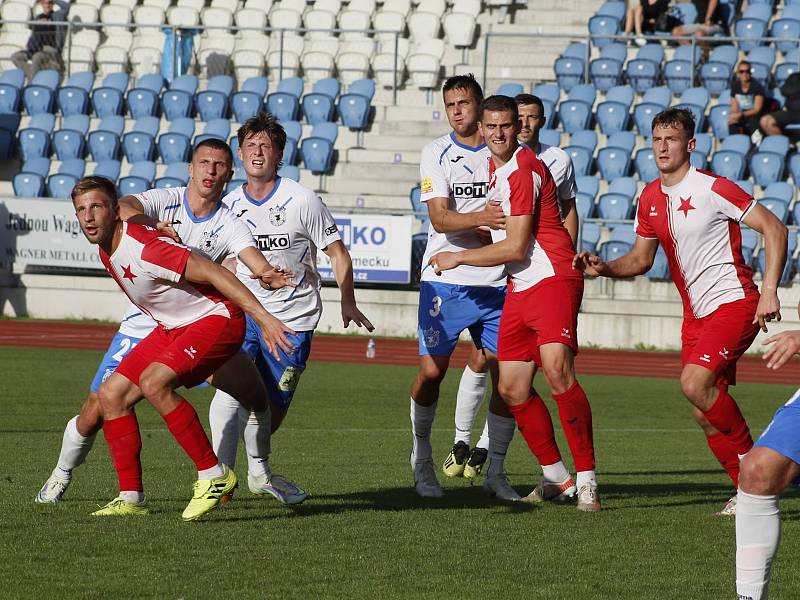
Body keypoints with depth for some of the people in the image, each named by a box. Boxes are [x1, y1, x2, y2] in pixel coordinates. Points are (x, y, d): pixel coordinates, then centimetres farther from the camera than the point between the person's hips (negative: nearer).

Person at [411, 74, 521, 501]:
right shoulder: (436, 153, 0)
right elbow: (439, 217, -12)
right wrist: (478, 218, -30)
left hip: (496, 284, 2)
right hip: (445, 281, -2)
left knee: (507, 375, -2)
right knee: (431, 371, -5)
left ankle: (496, 471, 9)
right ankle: (421, 458, 15)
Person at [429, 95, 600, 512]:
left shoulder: (524, 170, -13)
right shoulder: (494, 166, 15)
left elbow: (515, 247, -13)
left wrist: (458, 258, -3)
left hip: (552, 279, -10)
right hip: (519, 288, 10)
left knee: (557, 370, -26)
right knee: (512, 390, 6)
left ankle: (587, 480, -23)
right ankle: (556, 478, 19)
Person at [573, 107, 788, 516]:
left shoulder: (713, 189, -14)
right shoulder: (650, 199, 7)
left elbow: (774, 229, -12)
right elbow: (640, 259, 18)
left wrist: (769, 291, -19)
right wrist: (604, 268, -3)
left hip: (734, 302, -7)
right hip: (696, 313, 7)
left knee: (695, 382, -25)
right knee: (705, 415, 2)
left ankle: (751, 459, -7)